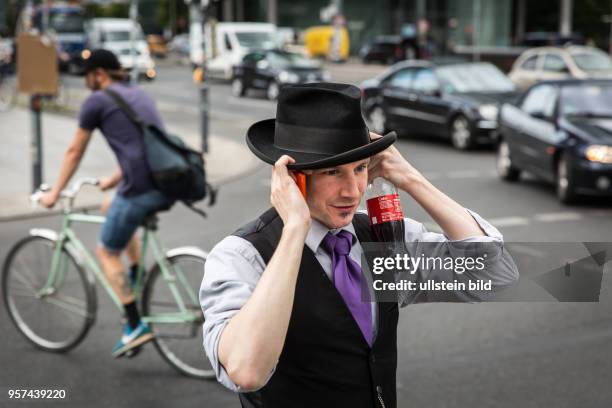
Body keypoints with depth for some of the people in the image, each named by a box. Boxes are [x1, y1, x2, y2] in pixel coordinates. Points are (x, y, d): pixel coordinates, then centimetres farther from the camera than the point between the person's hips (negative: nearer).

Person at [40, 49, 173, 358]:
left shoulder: (97, 101, 3)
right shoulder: (140, 95, 24)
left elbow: (74, 152, 9)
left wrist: (54, 193, 20)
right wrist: (115, 179, 44)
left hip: (140, 188, -8)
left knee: (107, 253, 9)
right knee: (115, 210, 34)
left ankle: (136, 327, 3)